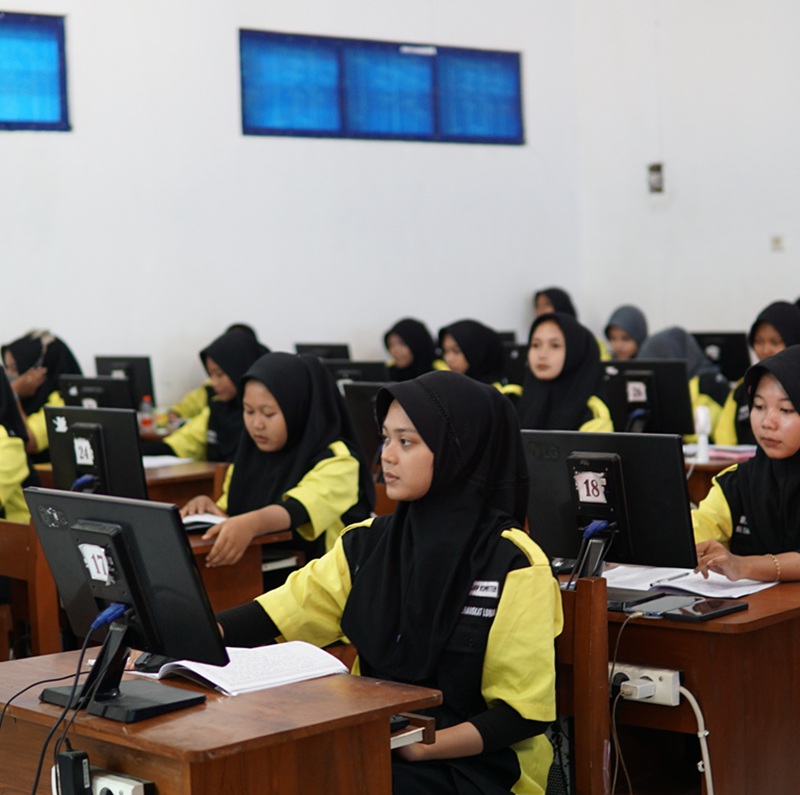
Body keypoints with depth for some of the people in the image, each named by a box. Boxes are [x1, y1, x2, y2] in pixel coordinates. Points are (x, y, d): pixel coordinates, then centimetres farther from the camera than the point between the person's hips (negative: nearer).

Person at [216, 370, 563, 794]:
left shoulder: (512, 565, -11)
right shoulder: (368, 545, 6)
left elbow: (525, 712, -11)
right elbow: (275, 614, 0)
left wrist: (420, 749, -21)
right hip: (374, 747, 5)